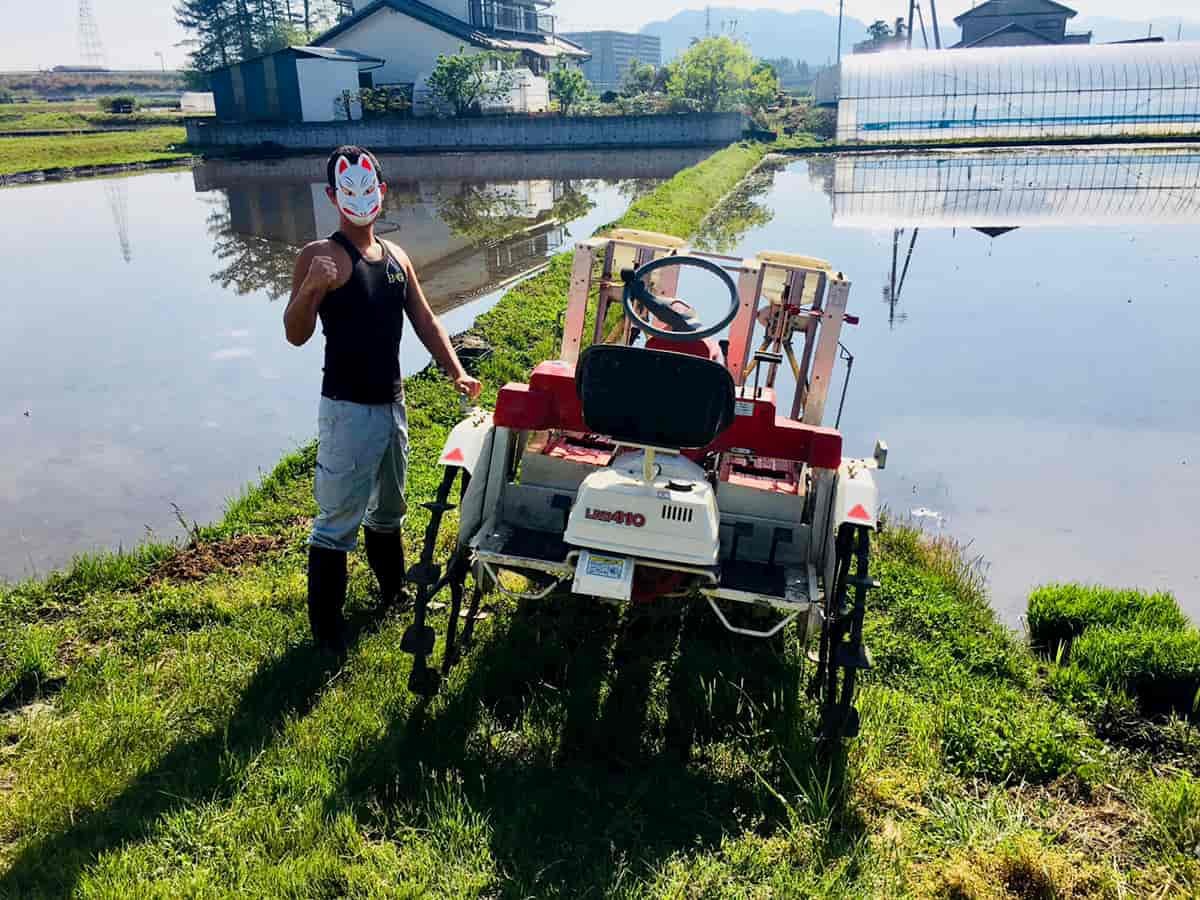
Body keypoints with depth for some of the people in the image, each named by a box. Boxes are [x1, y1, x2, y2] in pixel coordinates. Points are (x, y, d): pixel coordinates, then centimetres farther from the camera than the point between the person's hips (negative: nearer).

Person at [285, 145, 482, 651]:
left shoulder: (396, 257, 10)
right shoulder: (322, 257, -11)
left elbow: (425, 321, 13)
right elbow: (296, 335, -18)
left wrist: (457, 373, 0)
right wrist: (310, 288, -37)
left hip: (392, 402, 7)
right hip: (348, 409, -7)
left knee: (388, 509, 22)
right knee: (338, 520, -1)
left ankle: (394, 590, 40)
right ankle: (325, 623, 12)